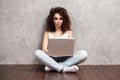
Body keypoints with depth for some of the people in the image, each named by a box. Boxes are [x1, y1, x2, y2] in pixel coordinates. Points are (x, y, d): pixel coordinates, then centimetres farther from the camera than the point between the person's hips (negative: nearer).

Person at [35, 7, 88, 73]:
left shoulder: (68, 32, 9)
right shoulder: (48, 32, 8)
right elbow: (44, 48, -3)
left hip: (65, 59, 1)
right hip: (51, 58, 0)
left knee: (83, 54, -25)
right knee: (37, 52, -29)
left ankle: (53, 67, -29)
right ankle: (64, 69, -34)